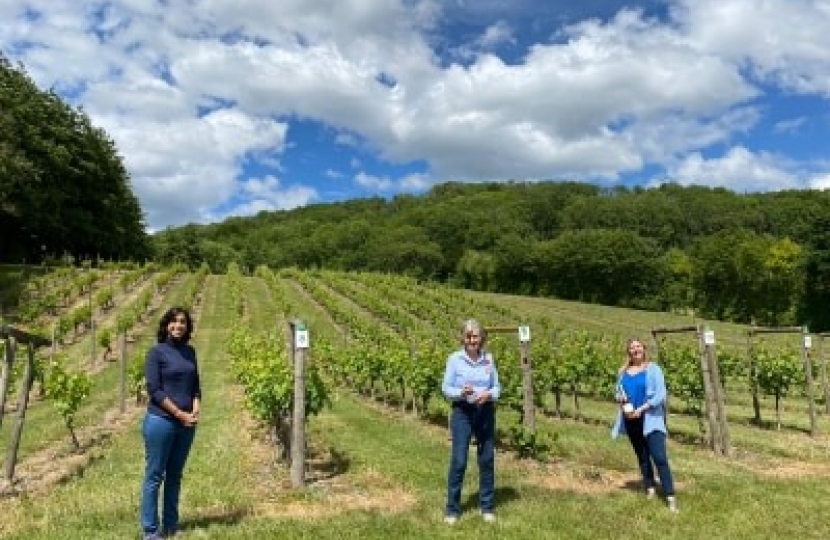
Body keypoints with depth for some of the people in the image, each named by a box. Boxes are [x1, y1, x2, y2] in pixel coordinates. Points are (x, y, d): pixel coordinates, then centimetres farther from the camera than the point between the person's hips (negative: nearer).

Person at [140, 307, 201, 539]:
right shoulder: (156, 352, -5)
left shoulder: (190, 352, 10)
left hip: (186, 423, 5)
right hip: (160, 421, -5)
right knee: (154, 476, 3)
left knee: (175, 476, 13)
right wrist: (180, 414, -14)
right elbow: (154, 390, -11)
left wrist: (195, 412, -5)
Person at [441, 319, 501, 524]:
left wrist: (488, 395, -16)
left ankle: (487, 507, 26)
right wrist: (461, 393, -23)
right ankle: (452, 509, 14)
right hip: (462, 412, -3)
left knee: (487, 459, 10)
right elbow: (446, 388, -5)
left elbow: (497, 387, 5)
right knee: (458, 461, -2)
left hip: (486, 412, 3)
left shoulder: (488, 359, 1)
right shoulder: (454, 359, -7)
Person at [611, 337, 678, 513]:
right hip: (631, 419, 5)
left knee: (659, 457, -13)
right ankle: (650, 489, 28)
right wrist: (619, 399, -8)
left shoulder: (653, 369, -5)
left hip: (650, 418, -5)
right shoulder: (623, 371, 8)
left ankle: (670, 497, -10)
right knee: (642, 456, 15)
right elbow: (619, 393, 16)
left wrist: (641, 409, -19)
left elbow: (660, 394, -12)